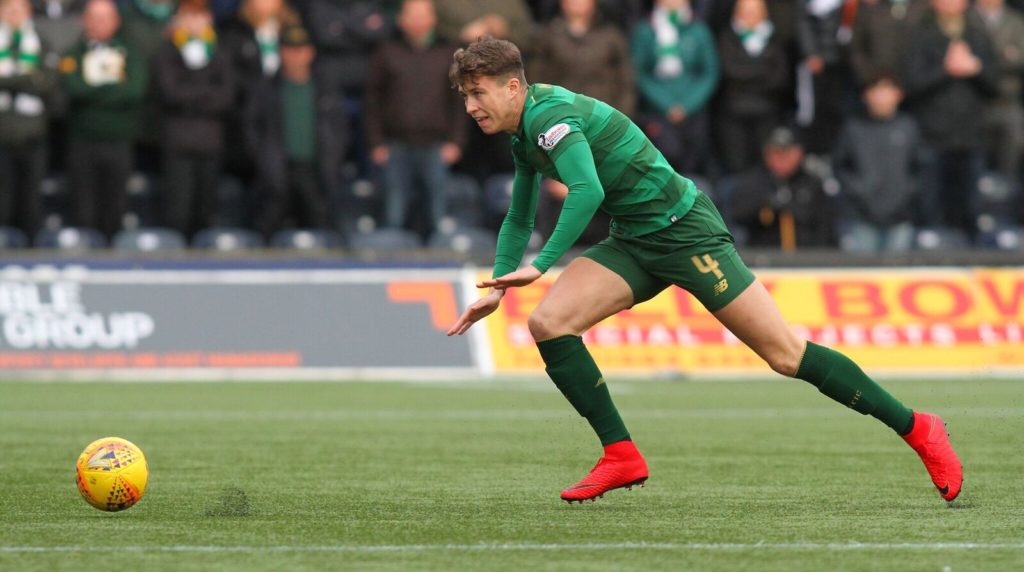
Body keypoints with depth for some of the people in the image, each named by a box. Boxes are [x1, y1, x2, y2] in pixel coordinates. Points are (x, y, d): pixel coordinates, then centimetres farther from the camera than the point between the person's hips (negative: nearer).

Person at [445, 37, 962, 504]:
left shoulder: (550, 114, -19)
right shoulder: (525, 136, 11)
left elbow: (587, 192, -35)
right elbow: (519, 219, 25)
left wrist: (541, 265, -33)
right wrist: (499, 287, 16)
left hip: (682, 229, -9)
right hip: (633, 243, 9)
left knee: (784, 353, -9)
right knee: (548, 322, -9)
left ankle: (915, 428, -1)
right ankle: (621, 456, -4)